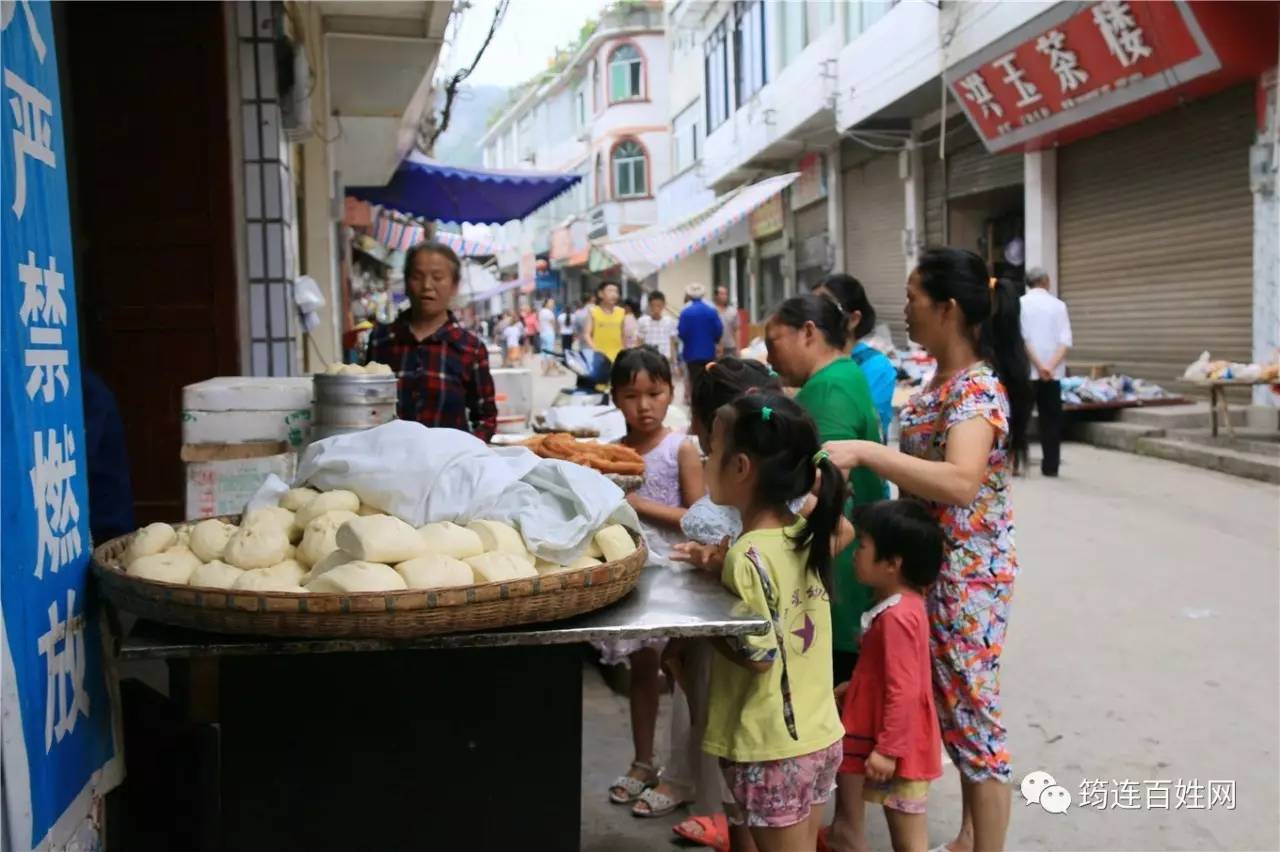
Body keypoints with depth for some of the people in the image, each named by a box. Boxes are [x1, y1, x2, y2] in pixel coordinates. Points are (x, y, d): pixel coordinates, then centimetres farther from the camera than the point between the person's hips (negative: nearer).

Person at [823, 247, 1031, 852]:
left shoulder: (979, 388, -23)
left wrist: (864, 451, -43)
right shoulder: (944, 378, 7)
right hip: (932, 566, 10)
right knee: (954, 707, 20)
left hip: (968, 574, -10)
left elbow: (960, 484, -40)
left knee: (972, 713, 3)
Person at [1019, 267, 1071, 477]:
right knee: (1051, 419, 8)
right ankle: (1050, 465, 8)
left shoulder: (1021, 303, 0)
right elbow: (1065, 341, -6)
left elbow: (1022, 339, -10)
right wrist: (1051, 365, -13)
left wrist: (1038, 365, -11)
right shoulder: (1058, 305, 5)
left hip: (1026, 371, -2)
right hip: (1053, 372, 2)